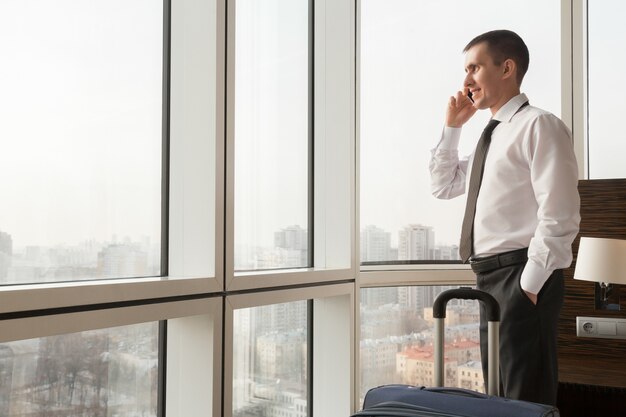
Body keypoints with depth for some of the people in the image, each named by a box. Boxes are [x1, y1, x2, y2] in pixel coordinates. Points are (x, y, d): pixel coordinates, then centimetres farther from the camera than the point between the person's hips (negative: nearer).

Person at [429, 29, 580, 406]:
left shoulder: (539, 125, -10)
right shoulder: (493, 135, 17)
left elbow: (560, 216, -18)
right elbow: (443, 186, 25)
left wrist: (530, 283, -18)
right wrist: (452, 127, 14)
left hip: (520, 277, -9)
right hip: (492, 277, 9)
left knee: (526, 401, -2)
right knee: (500, 398, 17)